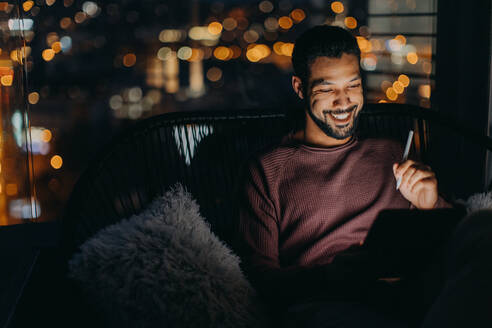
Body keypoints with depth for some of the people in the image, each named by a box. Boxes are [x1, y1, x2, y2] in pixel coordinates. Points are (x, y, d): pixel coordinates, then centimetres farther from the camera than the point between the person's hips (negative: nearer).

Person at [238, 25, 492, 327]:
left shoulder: (391, 155, 25)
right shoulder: (268, 169, 15)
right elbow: (260, 271, 4)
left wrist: (430, 208, -1)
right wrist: (339, 277, -14)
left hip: (412, 293, 1)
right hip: (328, 302, -1)